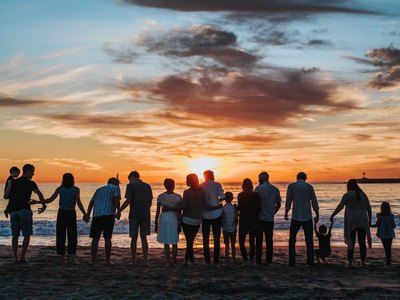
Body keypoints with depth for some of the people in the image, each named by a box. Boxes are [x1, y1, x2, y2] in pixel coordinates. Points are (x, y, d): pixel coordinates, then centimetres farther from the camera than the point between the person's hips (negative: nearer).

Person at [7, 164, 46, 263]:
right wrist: (44, 205, -4)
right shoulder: (30, 183, -4)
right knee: (27, 235, 3)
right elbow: (39, 194, -15)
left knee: (15, 235, 9)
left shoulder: (14, 182, 12)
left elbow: (8, 196, 18)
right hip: (24, 210, -5)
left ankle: (15, 257, 9)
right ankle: (22, 257, 0)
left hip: (13, 211, 5)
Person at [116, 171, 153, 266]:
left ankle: (133, 261, 11)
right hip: (145, 215, 4)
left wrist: (119, 211, -10)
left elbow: (128, 200, -15)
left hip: (134, 215, -4)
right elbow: (150, 202, 12)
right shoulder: (147, 186, 9)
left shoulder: (131, 185, -5)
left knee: (134, 238, 5)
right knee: (144, 238, 9)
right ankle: (145, 261, 3)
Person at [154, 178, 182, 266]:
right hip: (174, 219, -1)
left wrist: (156, 223, 8)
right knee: (174, 243, 11)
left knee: (166, 243, 9)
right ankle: (174, 261, 10)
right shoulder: (177, 197, -5)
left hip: (163, 219, 1)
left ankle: (168, 262, 6)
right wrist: (180, 224, 1)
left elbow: (157, 211, 0)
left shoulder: (160, 197, -1)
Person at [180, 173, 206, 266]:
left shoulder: (187, 192, -13)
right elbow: (204, 206, 1)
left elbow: (183, 206, -16)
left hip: (187, 219, -4)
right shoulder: (202, 192, -1)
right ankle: (186, 260, 18)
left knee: (189, 241, 3)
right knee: (190, 241, 13)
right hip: (197, 220, 4)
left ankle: (192, 261, 2)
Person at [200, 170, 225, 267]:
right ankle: (216, 261, 2)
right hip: (216, 215, -1)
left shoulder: (200, 187, 2)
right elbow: (222, 197, -12)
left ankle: (207, 261, 9)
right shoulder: (217, 185, -3)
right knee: (216, 239, 5)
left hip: (205, 216, 2)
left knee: (205, 239, 9)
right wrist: (216, 202, 5)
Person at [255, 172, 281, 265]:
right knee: (269, 240, 8)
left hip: (260, 218, -4)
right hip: (270, 219, 4)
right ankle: (269, 261, 9)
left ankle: (258, 260, 5)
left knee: (259, 240, 3)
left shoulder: (259, 188, -9)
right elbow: (278, 204, 10)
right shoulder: (275, 189, 6)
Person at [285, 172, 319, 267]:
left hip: (296, 217, -1)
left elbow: (288, 202, -2)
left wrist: (286, 213, 12)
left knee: (292, 240, 9)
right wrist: (317, 215, 12)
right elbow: (314, 203, 2)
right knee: (309, 241, 8)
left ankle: (292, 262, 4)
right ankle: (310, 262, 6)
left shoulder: (291, 186, -1)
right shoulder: (309, 186, 1)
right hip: (307, 217, 1)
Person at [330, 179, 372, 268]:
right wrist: (369, 220, 16)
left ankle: (350, 263, -1)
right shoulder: (363, 195, 9)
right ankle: (363, 263, 5)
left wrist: (332, 216, 2)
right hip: (362, 221, 3)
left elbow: (339, 207, -8)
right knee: (362, 242, 5)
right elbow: (369, 209, 8)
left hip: (351, 222, -3)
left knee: (351, 242, 1)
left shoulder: (347, 195, -4)